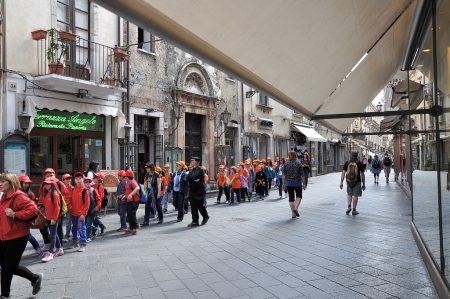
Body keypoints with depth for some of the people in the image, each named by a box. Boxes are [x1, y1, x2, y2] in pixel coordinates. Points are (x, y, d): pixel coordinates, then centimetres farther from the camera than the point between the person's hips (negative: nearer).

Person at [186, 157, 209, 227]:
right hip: (192, 190, 6)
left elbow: (194, 177, -23)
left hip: (199, 191, -6)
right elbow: (187, 178, 2)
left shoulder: (200, 170, -10)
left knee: (200, 206, 4)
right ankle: (195, 221, 10)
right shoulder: (191, 169, 14)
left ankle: (205, 217, 27)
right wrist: (194, 179, -13)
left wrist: (189, 176, -4)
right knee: (193, 207, 4)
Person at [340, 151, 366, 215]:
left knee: (349, 194, 20)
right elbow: (362, 175, -5)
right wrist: (363, 184, 1)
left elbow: (343, 173, -4)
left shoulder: (346, 163, 0)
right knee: (355, 195, 6)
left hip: (349, 181, 2)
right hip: (357, 182, -2)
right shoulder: (360, 163, -4)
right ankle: (354, 210, 9)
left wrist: (341, 183, -2)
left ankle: (349, 207, 4)